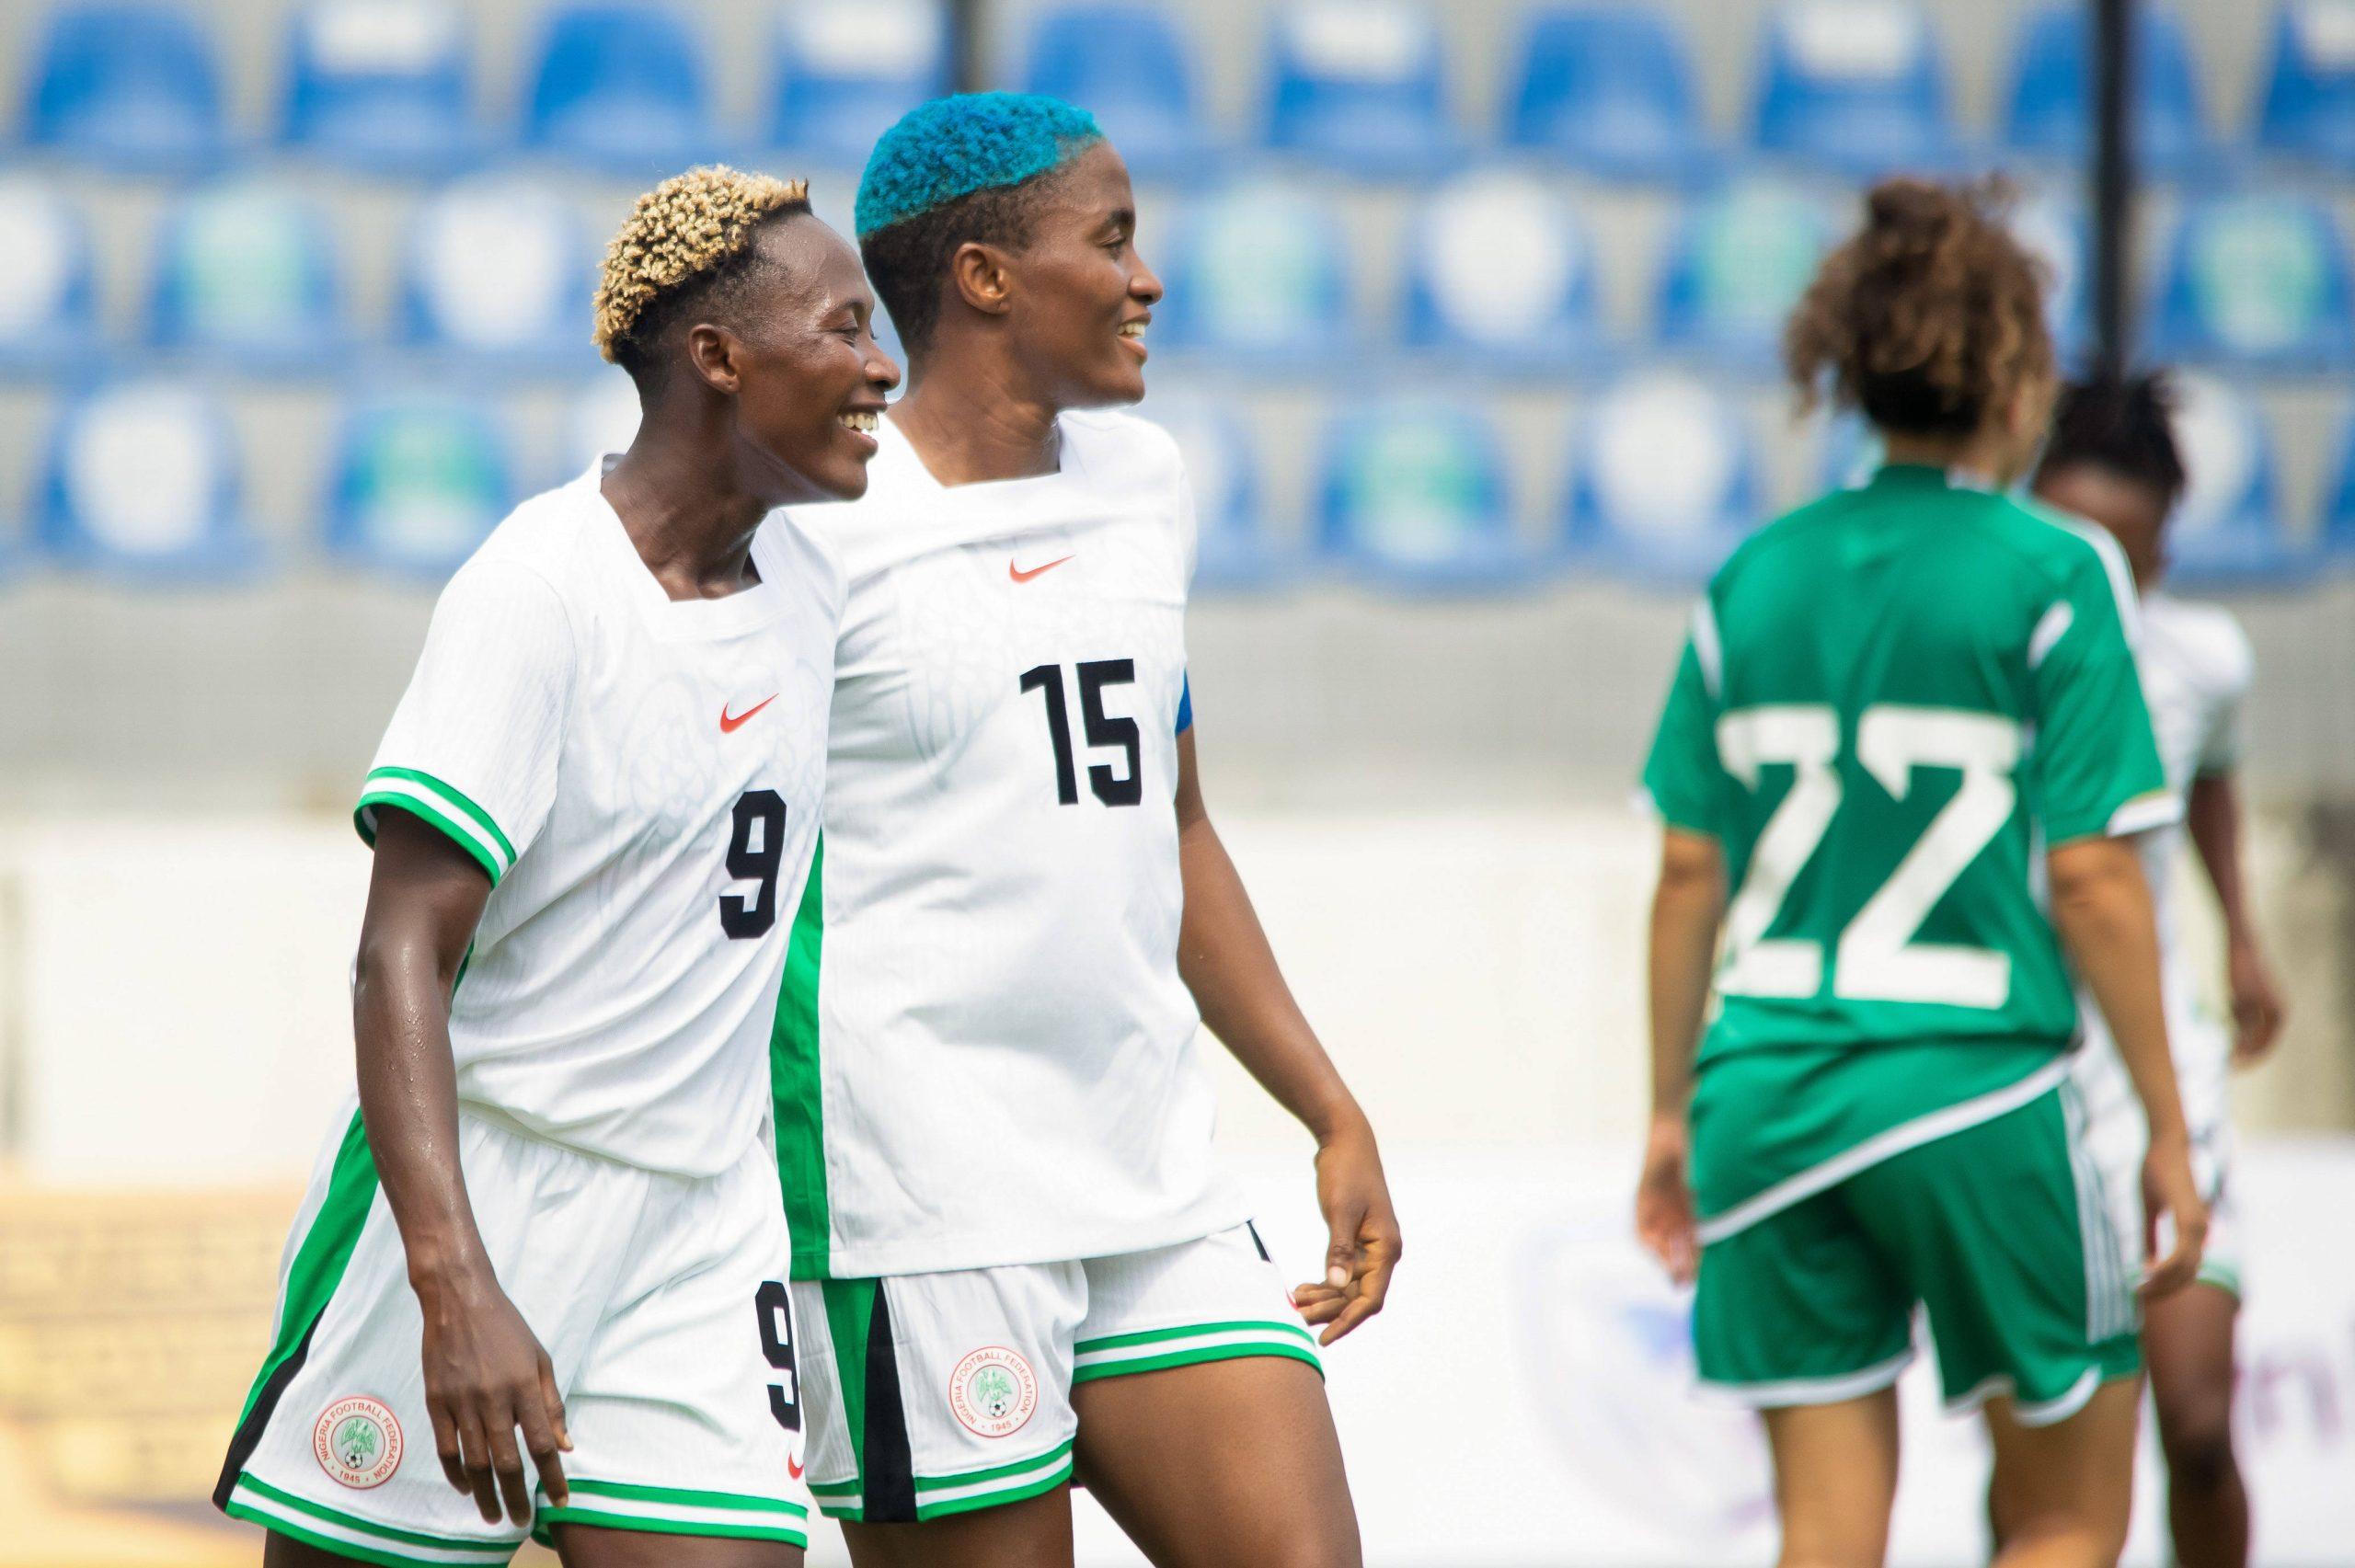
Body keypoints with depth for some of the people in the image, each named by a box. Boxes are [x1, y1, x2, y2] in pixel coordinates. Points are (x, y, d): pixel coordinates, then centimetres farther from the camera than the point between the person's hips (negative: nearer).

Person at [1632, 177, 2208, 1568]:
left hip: (1771, 1086, 4)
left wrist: (1672, 1110, 16)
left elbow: (1690, 870, 8)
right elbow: (2093, 879, -9)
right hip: (1976, 1082, -4)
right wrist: (2170, 1134, -3)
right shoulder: (2054, 577, -6)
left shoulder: (1755, 579, 7)